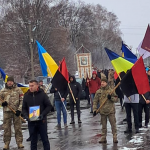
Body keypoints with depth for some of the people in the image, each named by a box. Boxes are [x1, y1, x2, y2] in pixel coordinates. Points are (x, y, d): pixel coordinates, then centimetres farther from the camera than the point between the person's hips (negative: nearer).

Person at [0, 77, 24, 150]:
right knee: (6, 127, 2)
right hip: (6, 111, 1)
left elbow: (22, 100, 2)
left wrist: (19, 109, -7)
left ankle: (19, 142, 8)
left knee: (18, 127, 2)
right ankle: (6, 143, 8)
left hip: (16, 111, -1)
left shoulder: (18, 90, 4)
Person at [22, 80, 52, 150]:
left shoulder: (42, 94, -4)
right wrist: (26, 116, -8)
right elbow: (24, 108, 10)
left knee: (45, 139, 6)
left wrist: (43, 114, -16)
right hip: (31, 122, 2)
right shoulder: (26, 96, 4)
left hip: (42, 121, -2)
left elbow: (49, 106, -2)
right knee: (33, 141, 8)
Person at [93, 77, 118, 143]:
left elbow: (116, 99, 1)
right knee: (103, 125, 9)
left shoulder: (111, 90, -1)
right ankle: (103, 138, 16)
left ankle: (115, 137, 4)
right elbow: (95, 101, 6)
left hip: (111, 111, -2)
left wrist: (111, 98, -18)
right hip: (102, 111, 2)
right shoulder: (98, 92, 4)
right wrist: (95, 110, -2)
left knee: (113, 124, -2)